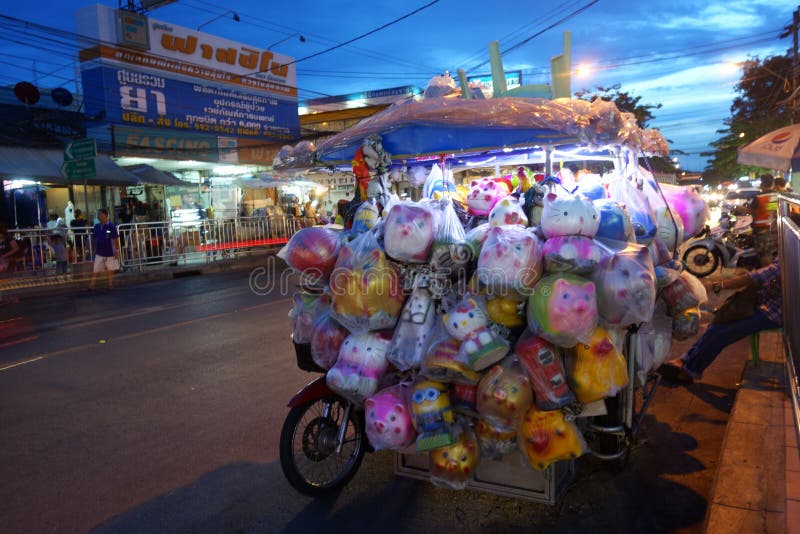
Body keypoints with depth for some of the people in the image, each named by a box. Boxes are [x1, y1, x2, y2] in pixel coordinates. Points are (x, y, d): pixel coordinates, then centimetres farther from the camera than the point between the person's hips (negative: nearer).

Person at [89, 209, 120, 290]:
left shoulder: (111, 226, -8)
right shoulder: (96, 227, 4)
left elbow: (116, 239, -6)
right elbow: (95, 239, 12)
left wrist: (117, 250, -7)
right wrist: (94, 250, 11)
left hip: (110, 253, -3)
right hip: (99, 253, 3)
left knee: (111, 270, 8)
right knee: (95, 270, -1)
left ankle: (110, 284, 21)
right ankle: (91, 285, 0)